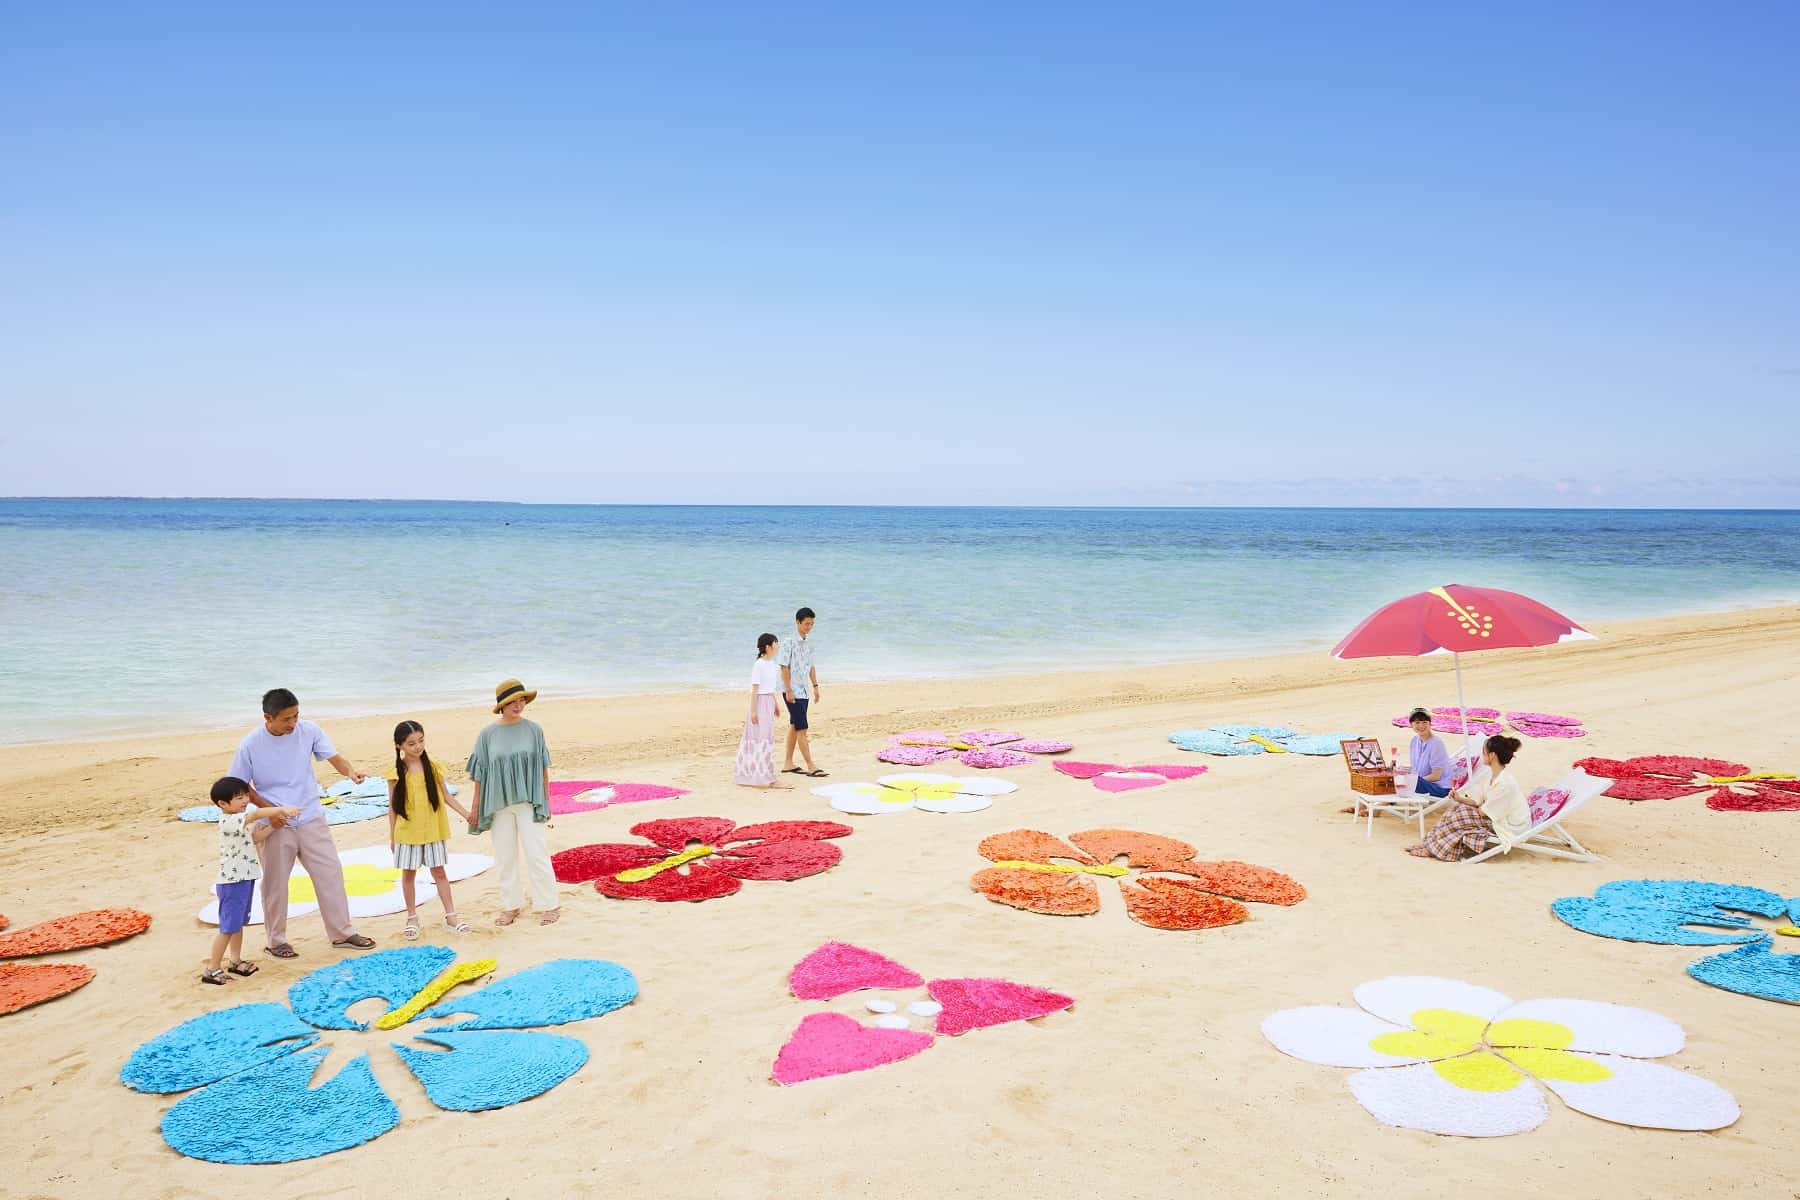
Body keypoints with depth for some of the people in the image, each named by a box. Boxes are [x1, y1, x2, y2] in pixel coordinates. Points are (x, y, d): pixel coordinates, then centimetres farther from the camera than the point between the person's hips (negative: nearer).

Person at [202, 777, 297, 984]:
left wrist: (273, 826, 8)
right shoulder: (228, 821, -22)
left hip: (244, 878, 10)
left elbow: (255, 838, 19)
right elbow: (256, 814, -35)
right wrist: (281, 809, -41)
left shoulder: (241, 821, 10)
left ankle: (236, 961, 30)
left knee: (239, 922, 18)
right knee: (228, 927, -4)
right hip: (232, 882, -10)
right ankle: (212, 970, 3)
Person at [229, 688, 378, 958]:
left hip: (311, 819, 3)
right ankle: (275, 940, 25)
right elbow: (240, 785, -3)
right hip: (276, 824, -3)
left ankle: (342, 932, 18)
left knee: (330, 872, 5)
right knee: (275, 883, 8)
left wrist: (350, 771, -32)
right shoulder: (250, 745, -13)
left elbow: (334, 757, -10)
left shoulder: (309, 731, -7)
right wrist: (267, 808, -15)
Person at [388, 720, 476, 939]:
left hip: (433, 829, 1)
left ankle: (450, 915, 11)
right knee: (408, 873, 9)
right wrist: (392, 836, 1)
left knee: (439, 872, 6)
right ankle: (412, 917, 22)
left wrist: (464, 812, -5)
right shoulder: (396, 772, -6)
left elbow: (445, 795, 5)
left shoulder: (432, 766, -1)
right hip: (407, 831, -1)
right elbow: (393, 806, -1)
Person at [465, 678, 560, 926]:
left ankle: (549, 905, 4)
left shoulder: (533, 730, -1)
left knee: (536, 853, -4)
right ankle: (512, 905, 21)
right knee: (505, 856, 8)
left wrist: (546, 802, 2)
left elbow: (543, 768, 3)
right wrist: (475, 806, 4)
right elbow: (479, 773, 5)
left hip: (528, 802, -2)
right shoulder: (488, 734, 1)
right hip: (499, 803, 2)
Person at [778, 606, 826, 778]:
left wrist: (815, 686, 15)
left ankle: (788, 763, 20)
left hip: (803, 690, 8)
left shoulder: (808, 641, 9)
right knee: (802, 728, -8)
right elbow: (784, 667, -15)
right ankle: (810, 766, -7)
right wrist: (789, 690, -17)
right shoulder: (790, 642, -14)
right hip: (792, 691, -8)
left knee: (794, 726, 13)